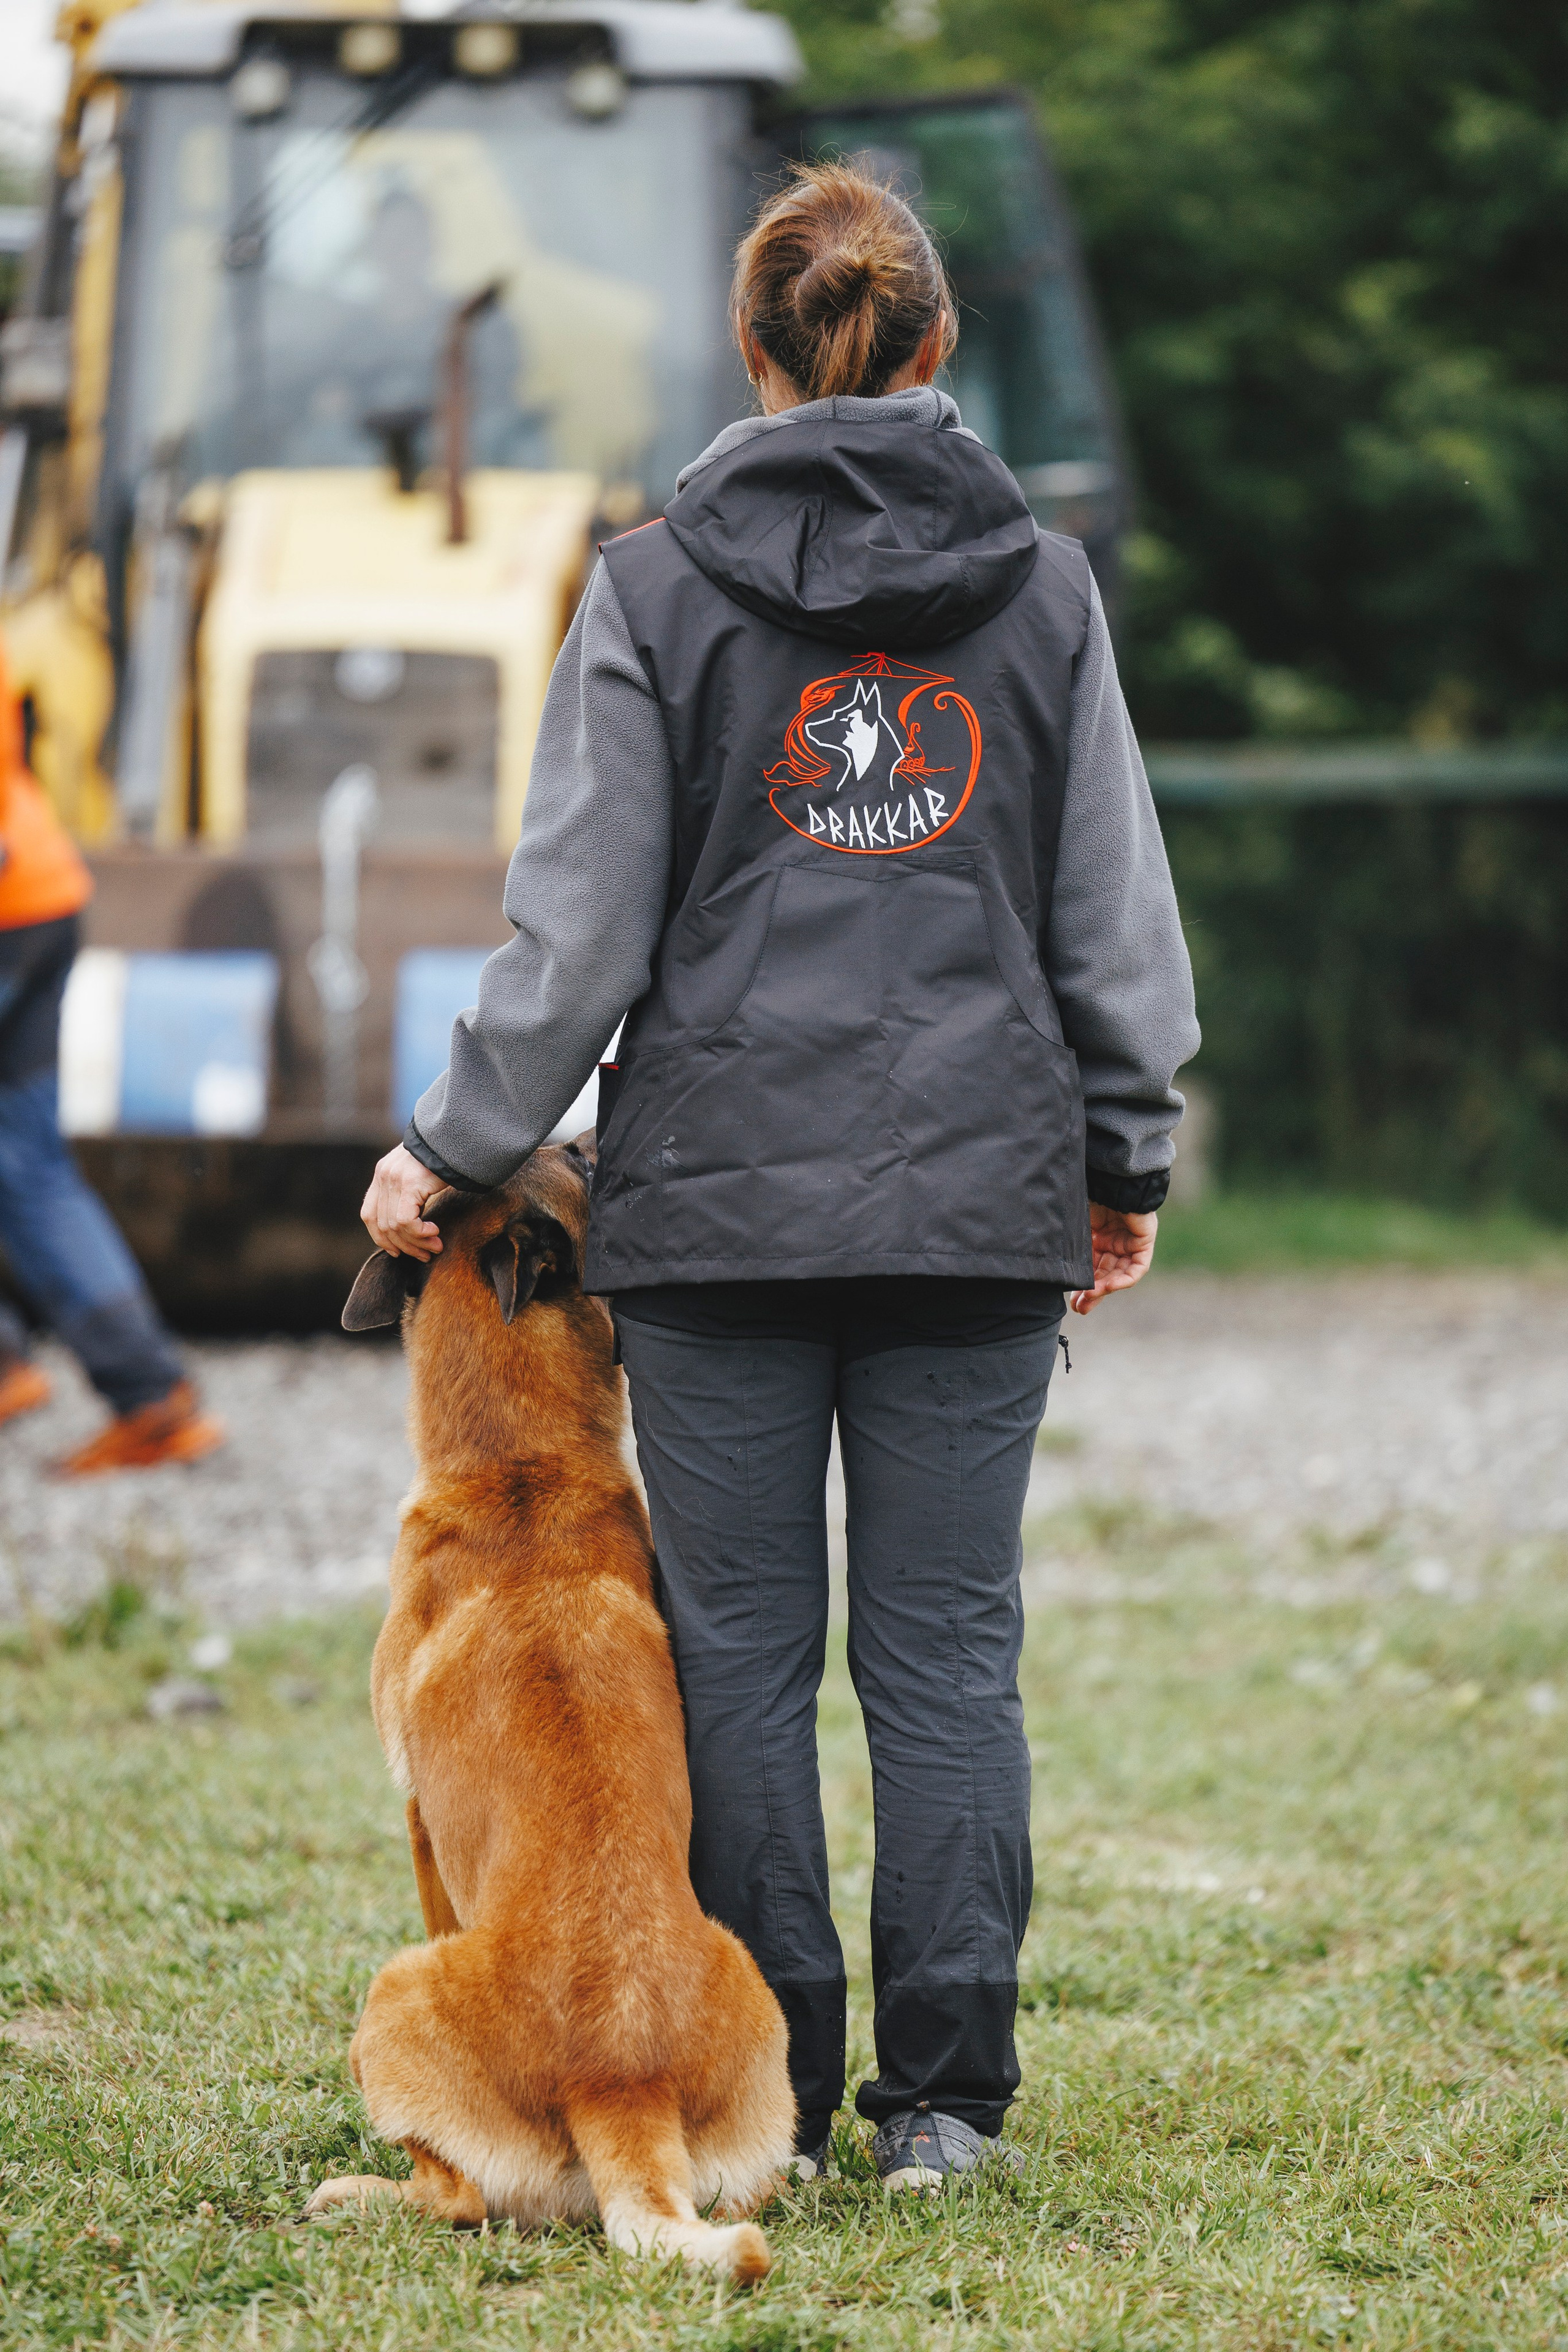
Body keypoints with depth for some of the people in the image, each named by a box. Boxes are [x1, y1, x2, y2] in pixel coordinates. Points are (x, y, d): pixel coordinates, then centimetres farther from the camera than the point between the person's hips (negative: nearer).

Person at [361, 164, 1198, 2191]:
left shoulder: (659, 589, -3)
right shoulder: (1041, 586, 4)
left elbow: (582, 923, -4)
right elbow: (1113, 907, 8)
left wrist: (455, 1148, 5)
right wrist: (1127, 1160, 17)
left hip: (721, 1189, -2)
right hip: (978, 1189, 2)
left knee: (741, 1646, 5)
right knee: (947, 1646, 5)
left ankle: (767, 2087, 7)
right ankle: (945, 2093, 5)